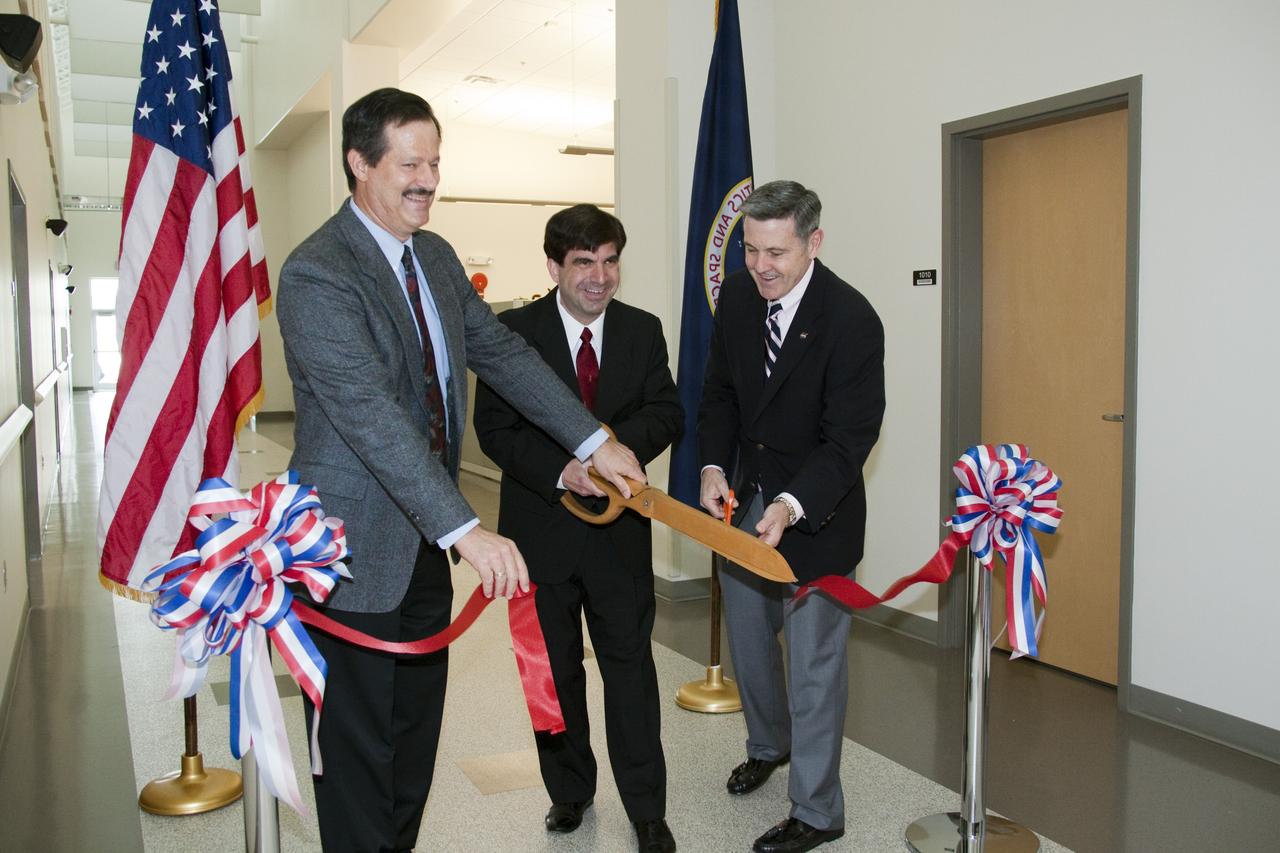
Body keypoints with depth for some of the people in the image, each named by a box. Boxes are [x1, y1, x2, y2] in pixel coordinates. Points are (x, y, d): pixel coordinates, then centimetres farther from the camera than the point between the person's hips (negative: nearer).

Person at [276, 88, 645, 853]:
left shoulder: (436, 255, 8)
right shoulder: (316, 275, -20)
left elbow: (501, 352, 10)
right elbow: (373, 415, -29)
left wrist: (594, 440, 3)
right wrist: (466, 530, -35)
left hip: (423, 543, 8)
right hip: (355, 552, -8)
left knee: (416, 734, 20)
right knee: (361, 748, 7)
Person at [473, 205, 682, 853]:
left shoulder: (643, 330, 2)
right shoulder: (514, 331, -5)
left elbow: (666, 413, -2)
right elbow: (495, 429, -10)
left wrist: (617, 443, -22)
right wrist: (560, 471, -24)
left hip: (620, 529, 1)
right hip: (541, 527, 0)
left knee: (630, 665, 5)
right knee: (555, 669, 14)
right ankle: (569, 790, 35)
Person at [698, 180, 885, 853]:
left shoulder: (852, 320, -22)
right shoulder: (736, 297, -4)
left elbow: (848, 438, -22)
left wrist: (792, 507, -36)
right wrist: (714, 466, -10)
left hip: (817, 510, -6)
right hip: (743, 501, 6)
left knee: (814, 666, 3)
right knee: (748, 644, 22)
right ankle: (769, 745, 50)